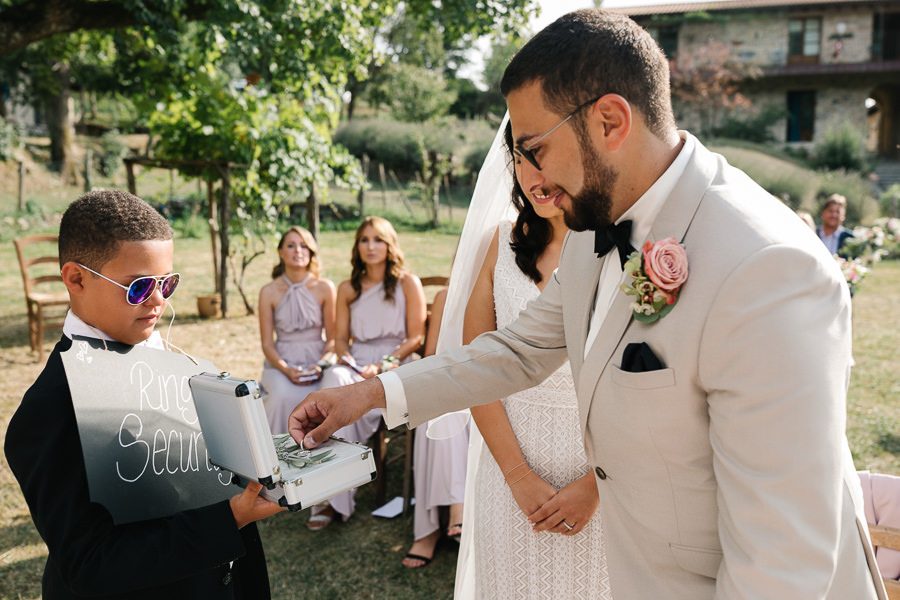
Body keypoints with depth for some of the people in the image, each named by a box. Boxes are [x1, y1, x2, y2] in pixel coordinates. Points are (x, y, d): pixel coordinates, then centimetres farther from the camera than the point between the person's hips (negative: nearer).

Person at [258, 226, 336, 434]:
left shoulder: (325, 288, 0)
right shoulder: (269, 292, 1)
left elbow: (332, 338, 3)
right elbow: (267, 343, 1)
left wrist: (321, 366, -15)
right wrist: (287, 370, -15)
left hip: (319, 360, 0)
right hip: (281, 362, 0)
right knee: (283, 396, -32)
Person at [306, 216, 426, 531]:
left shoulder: (408, 283, 4)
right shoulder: (348, 288, 16)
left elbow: (416, 338, -1)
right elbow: (340, 338, 17)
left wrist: (382, 365, -14)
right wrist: (349, 362, -6)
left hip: (395, 365, -3)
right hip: (355, 363, 3)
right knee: (334, 380, -34)